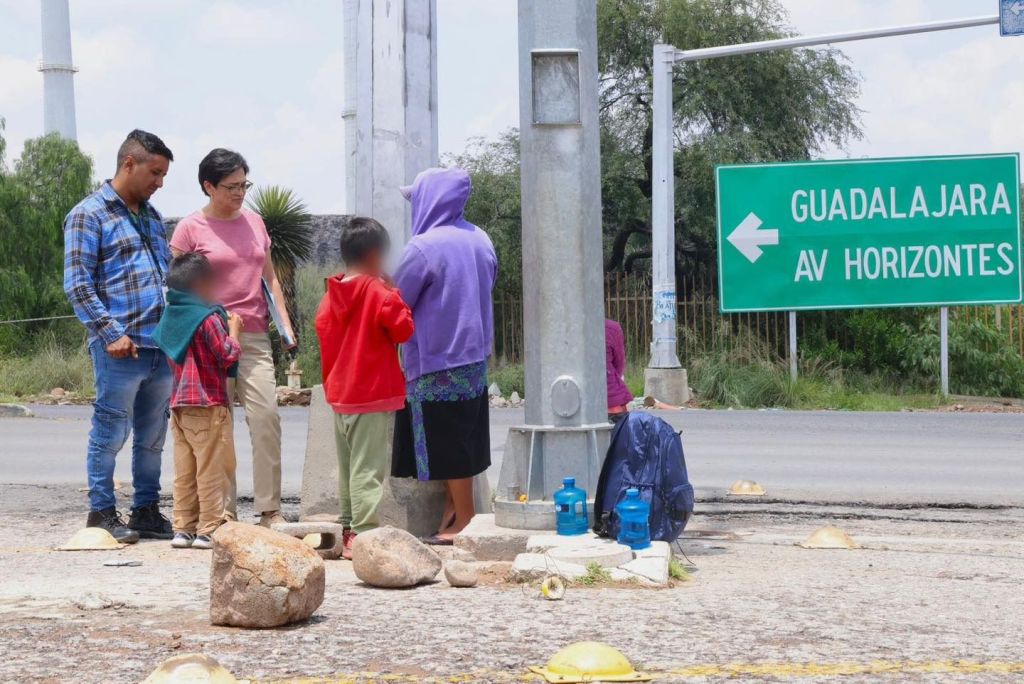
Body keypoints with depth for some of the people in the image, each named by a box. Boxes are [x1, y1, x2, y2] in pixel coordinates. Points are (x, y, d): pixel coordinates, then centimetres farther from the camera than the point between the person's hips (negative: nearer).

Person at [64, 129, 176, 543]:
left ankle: (146, 510, 18)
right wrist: (111, 333, -15)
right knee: (110, 432, -1)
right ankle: (101, 512, 7)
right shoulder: (89, 215, -3)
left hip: (162, 347, 7)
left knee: (152, 436, 10)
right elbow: (78, 285, -9)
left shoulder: (151, 217, 20)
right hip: (121, 350, -7)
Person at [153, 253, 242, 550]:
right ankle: (209, 529, -2)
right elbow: (227, 355, -15)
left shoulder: (169, 317, 10)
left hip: (179, 405, 8)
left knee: (184, 470, 11)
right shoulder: (208, 319, -14)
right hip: (208, 405, -8)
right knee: (212, 470, -2)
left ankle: (183, 528, 12)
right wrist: (233, 331, 1)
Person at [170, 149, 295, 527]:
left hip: (254, 337, 4)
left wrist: (284, 322, 10)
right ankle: (224, 511, 4)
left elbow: (270, 277, 20)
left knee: (266, 416, -7)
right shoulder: (190, 229, -1)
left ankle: (270, 509, -3)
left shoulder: (254, 222, 14)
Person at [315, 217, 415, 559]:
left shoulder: (331, 294, 7)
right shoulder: (379, 293, -13)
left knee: (347, 466, 16)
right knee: (368, 467, -7)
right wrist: (395, 294, -1)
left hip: (340, 395, 7)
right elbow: (403, 330, -12)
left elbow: (322, 332, 13)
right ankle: (364, 534, -11)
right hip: (374, 395, -7)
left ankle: (348, 532, 22)